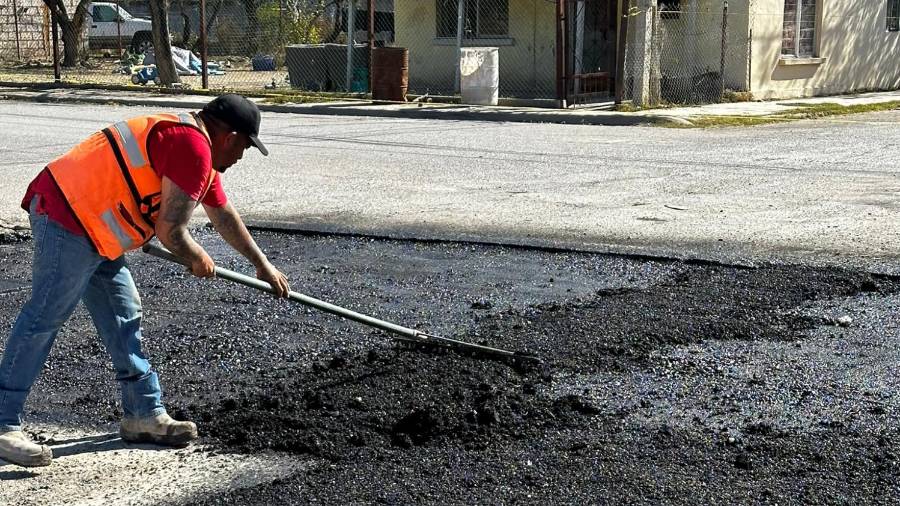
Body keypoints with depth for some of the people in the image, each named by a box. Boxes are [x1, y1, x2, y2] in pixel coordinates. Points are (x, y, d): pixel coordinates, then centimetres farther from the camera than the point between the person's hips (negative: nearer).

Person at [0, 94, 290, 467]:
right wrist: (198, 259, 3)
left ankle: (143, 414, 20)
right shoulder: (193, 148, -16)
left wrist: (263, 266, 40)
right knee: (45, 317, -10)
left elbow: (225, 218, 32)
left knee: (123, 318, 13)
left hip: (91, 226, 11)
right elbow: (171, 231, -18)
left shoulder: (197, 150, 19)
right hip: (67, 216, -11)